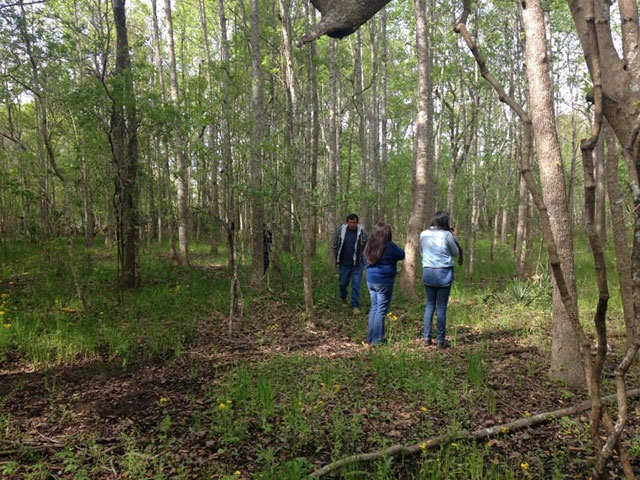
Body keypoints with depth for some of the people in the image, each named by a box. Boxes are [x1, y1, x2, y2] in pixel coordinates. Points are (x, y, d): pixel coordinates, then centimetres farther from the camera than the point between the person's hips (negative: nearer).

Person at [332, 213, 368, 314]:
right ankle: (343, 298, 43)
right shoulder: (341, 231, -5)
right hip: (344, 264, 1)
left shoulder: (362, 232, -7)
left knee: (356, 286, 0)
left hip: (357, 265, -1)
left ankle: (355, 306, 11)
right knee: (342, 283, 14)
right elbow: (335, 244, 5)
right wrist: (337, 258, 4)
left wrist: (363, 259, -3)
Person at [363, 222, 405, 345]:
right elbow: (402, 255, 2)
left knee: (374, 308, 17)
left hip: (370, 280, 6)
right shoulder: (389, 246, -14)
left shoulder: (369, 246, 4)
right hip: (384, 281, -6)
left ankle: (370, 337, 22)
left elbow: (365, 261, 18)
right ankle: (377, 340, 5)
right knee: (381, 310, 1)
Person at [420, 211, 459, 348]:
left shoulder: (423, 234, 3)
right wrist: (453, 238, 11)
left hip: (427, 272, 4)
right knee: (441, 307, 3)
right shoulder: (446, 235, -9)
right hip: (443, 272, -4)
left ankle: (427, 337, 13)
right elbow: (456, 253, 2)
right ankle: (441, 340, 9)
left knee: (429, 305, 13)